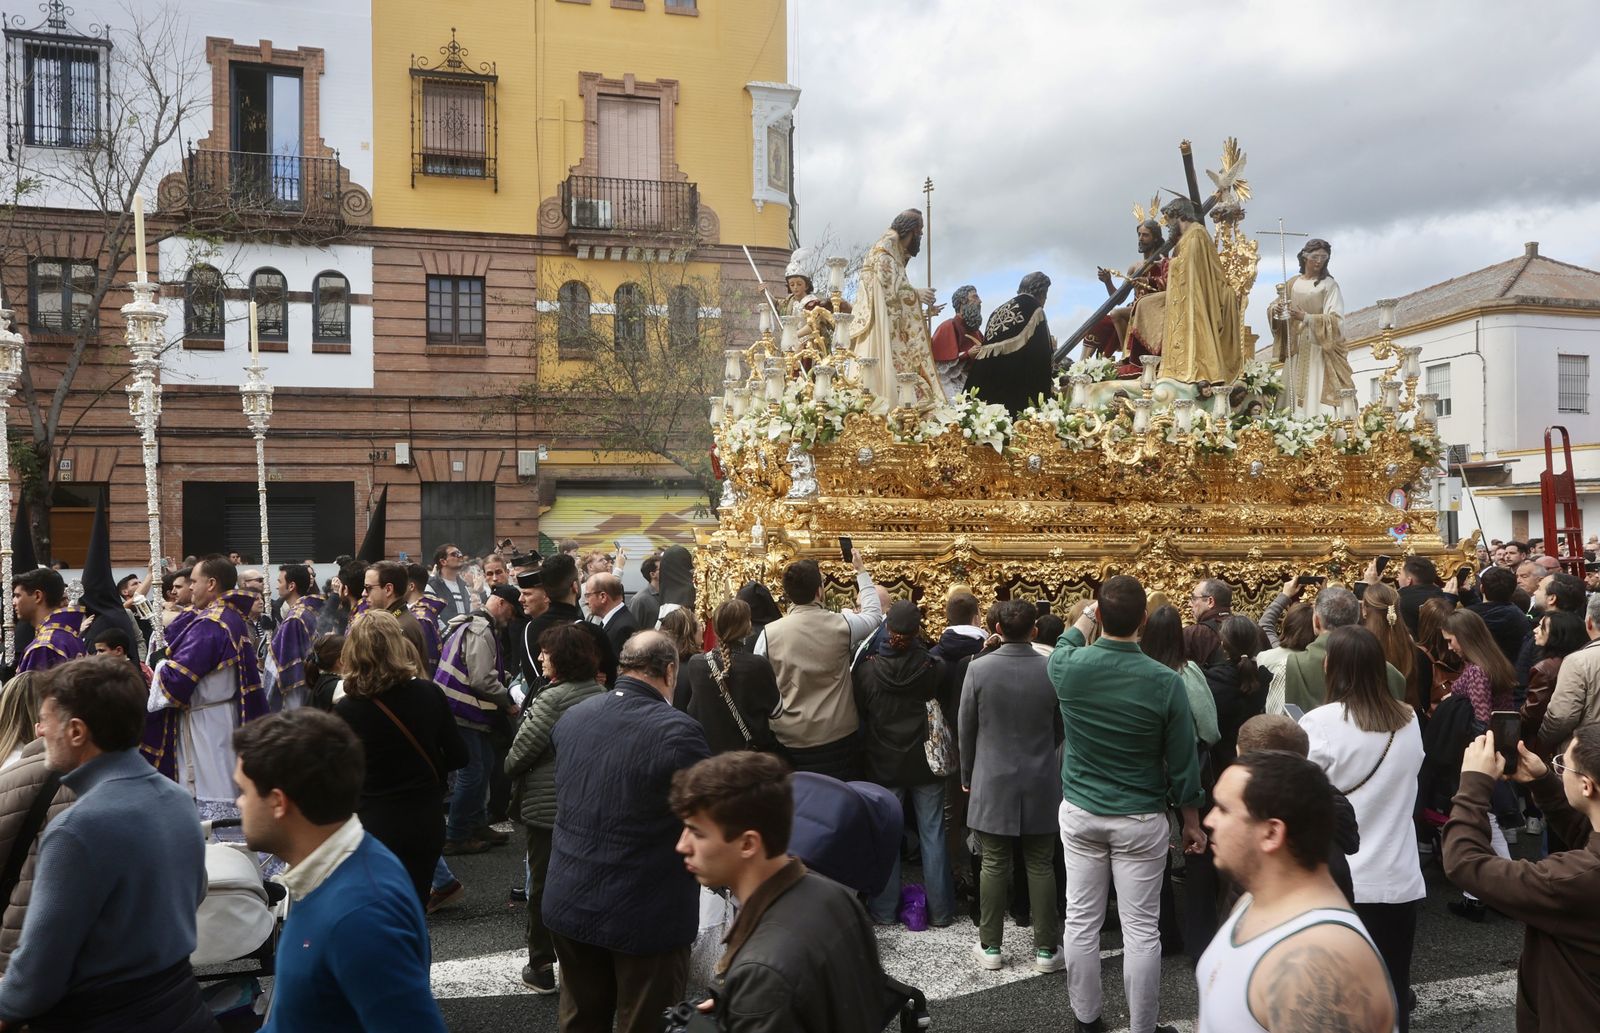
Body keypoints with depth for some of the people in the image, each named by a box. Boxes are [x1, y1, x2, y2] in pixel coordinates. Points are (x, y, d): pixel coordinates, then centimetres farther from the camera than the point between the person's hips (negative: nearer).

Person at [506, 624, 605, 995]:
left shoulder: (553, 698, -21)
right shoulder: (599, 693, 2)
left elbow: (522, 749, -17)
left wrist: (510, 767, 6)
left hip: (547, 807, -6)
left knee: (543, 883, 7)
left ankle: (541, 966, 16)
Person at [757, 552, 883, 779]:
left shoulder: (769, 633, -8)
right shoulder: (841, 625, -7)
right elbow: (874, 614, 15)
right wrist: (861, 571, 26)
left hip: (790, 740, 0)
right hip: (839, 737, 0)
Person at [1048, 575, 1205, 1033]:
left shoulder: (1068, 667, -12)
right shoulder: (1165, 682, -17)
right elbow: (1183, 762, -7)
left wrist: (1086, 615, 34)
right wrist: (1192, 821, 8)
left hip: (1079, 812, 2)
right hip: (1141, 819, -2)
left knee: (1082, 920, 13)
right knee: (1141, 929, 8)